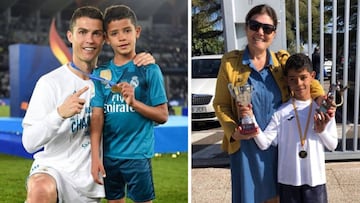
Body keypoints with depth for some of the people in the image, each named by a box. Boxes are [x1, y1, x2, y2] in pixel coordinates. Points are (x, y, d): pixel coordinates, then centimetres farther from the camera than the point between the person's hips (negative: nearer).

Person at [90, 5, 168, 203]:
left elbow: (163, 116, -7)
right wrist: (95, 156, -8)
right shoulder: (101, 73, 2)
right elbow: (97, 116, -2)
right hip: (109, 154, 4)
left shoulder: (149, 70, -7)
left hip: (138, 154, -3)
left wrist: (133, 101, -22)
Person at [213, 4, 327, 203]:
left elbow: (309, 82, 4)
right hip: (245, 147, -2)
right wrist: (232, 131, -15)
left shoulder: (283, 61, 2)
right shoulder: (230, 63, -4)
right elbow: (220, 104, 0)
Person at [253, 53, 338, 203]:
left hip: (315, 179, 1)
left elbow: (332, 145, 5)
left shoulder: (323, 110, -1)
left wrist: (322, 130, -14)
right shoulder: (280, 112, -5)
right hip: (288, 179, -1)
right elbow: (264, 143, -11)